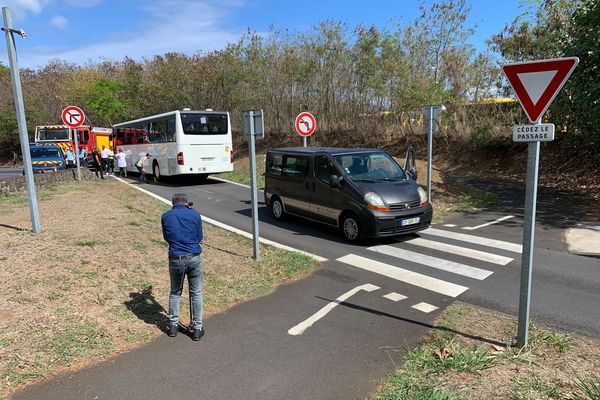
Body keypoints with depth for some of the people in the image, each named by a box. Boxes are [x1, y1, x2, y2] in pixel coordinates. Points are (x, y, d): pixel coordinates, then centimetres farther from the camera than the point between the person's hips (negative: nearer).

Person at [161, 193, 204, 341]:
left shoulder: (165, 216, 2)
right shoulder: (195, 215, -1)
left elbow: (166, 237, 14)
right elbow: (199, 237, 6)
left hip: (175, 259, 1)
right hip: (194, 258, -1)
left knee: (175, 292, 20)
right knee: (196, 294, 10)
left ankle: (173, 325, 27)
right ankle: (197, 328, 16)